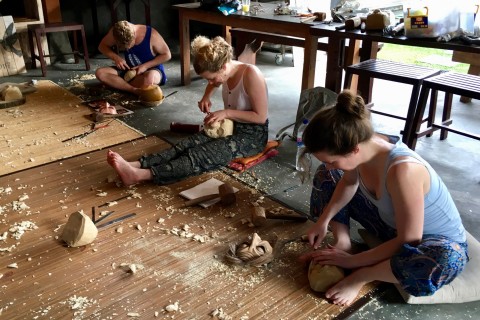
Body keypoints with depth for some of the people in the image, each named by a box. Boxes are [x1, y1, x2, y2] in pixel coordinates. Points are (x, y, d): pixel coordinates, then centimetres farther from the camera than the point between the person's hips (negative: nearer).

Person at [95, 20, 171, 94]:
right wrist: (115, 57, -18)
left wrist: (145, 66, -21)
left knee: (149, 78, -43)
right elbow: (102, 46, 2)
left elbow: (167, 55, -12)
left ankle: (120, 85, -16)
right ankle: (134, 90, -30)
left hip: (152, 70, -4)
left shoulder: (151, 35, -23)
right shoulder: (116, 32, -13)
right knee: (100, 73, -19)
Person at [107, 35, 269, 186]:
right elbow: (213, 84, 24)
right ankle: (137, 165, -32)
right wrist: (206, 97, 3)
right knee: (188, 144, -18)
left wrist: (226, 113, -23)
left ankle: (141, 175, -42)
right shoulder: (226, 70, -2)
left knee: (202, 155, -28)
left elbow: (261, 117, -23)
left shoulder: (250, 74, -25)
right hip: (231, 127, 8)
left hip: (253, 135, -7)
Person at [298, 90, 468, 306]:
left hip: (435, 242, -6)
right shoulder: (365, 145, -21)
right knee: (326, 176, 4)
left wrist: (352, 261, -23)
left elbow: (409, 242, -31)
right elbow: (349, 182, 3)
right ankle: (342, 243, -3)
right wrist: (324, 219, -9)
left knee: (448, 259, -43)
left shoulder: (402, 171, -42)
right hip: (391, 222, 6)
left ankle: (361, 276, -20)